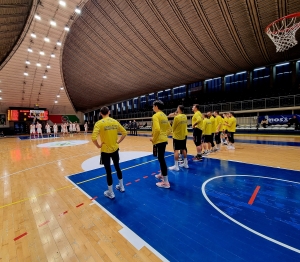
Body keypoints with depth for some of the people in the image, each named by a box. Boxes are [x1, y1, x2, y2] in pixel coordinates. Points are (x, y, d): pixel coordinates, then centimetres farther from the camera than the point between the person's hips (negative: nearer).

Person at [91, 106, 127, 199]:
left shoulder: (99, 123, -12)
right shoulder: (115, 121, 1)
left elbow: (93, 138, -23)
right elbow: (124, 133, 3)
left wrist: (98, 145, -8)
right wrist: (118, 141, 8)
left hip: (105, 150, -4)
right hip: (115, 149, 4)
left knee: (108, 171, 8)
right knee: (117, 167, 21)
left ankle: (111, 193, 24)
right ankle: (121, 187, 37)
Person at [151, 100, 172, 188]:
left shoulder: (156, 116, -14)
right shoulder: (164, 115, 13)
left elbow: (157, 129, -27)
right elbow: (169, 128, 16)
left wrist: (153, 139, -15)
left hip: (158, 141, -9)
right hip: (164, 140, 9)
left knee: (161, 160, -2)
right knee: (161, 158, 22)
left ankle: (165, 182, 8)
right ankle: (161, 175, 39)